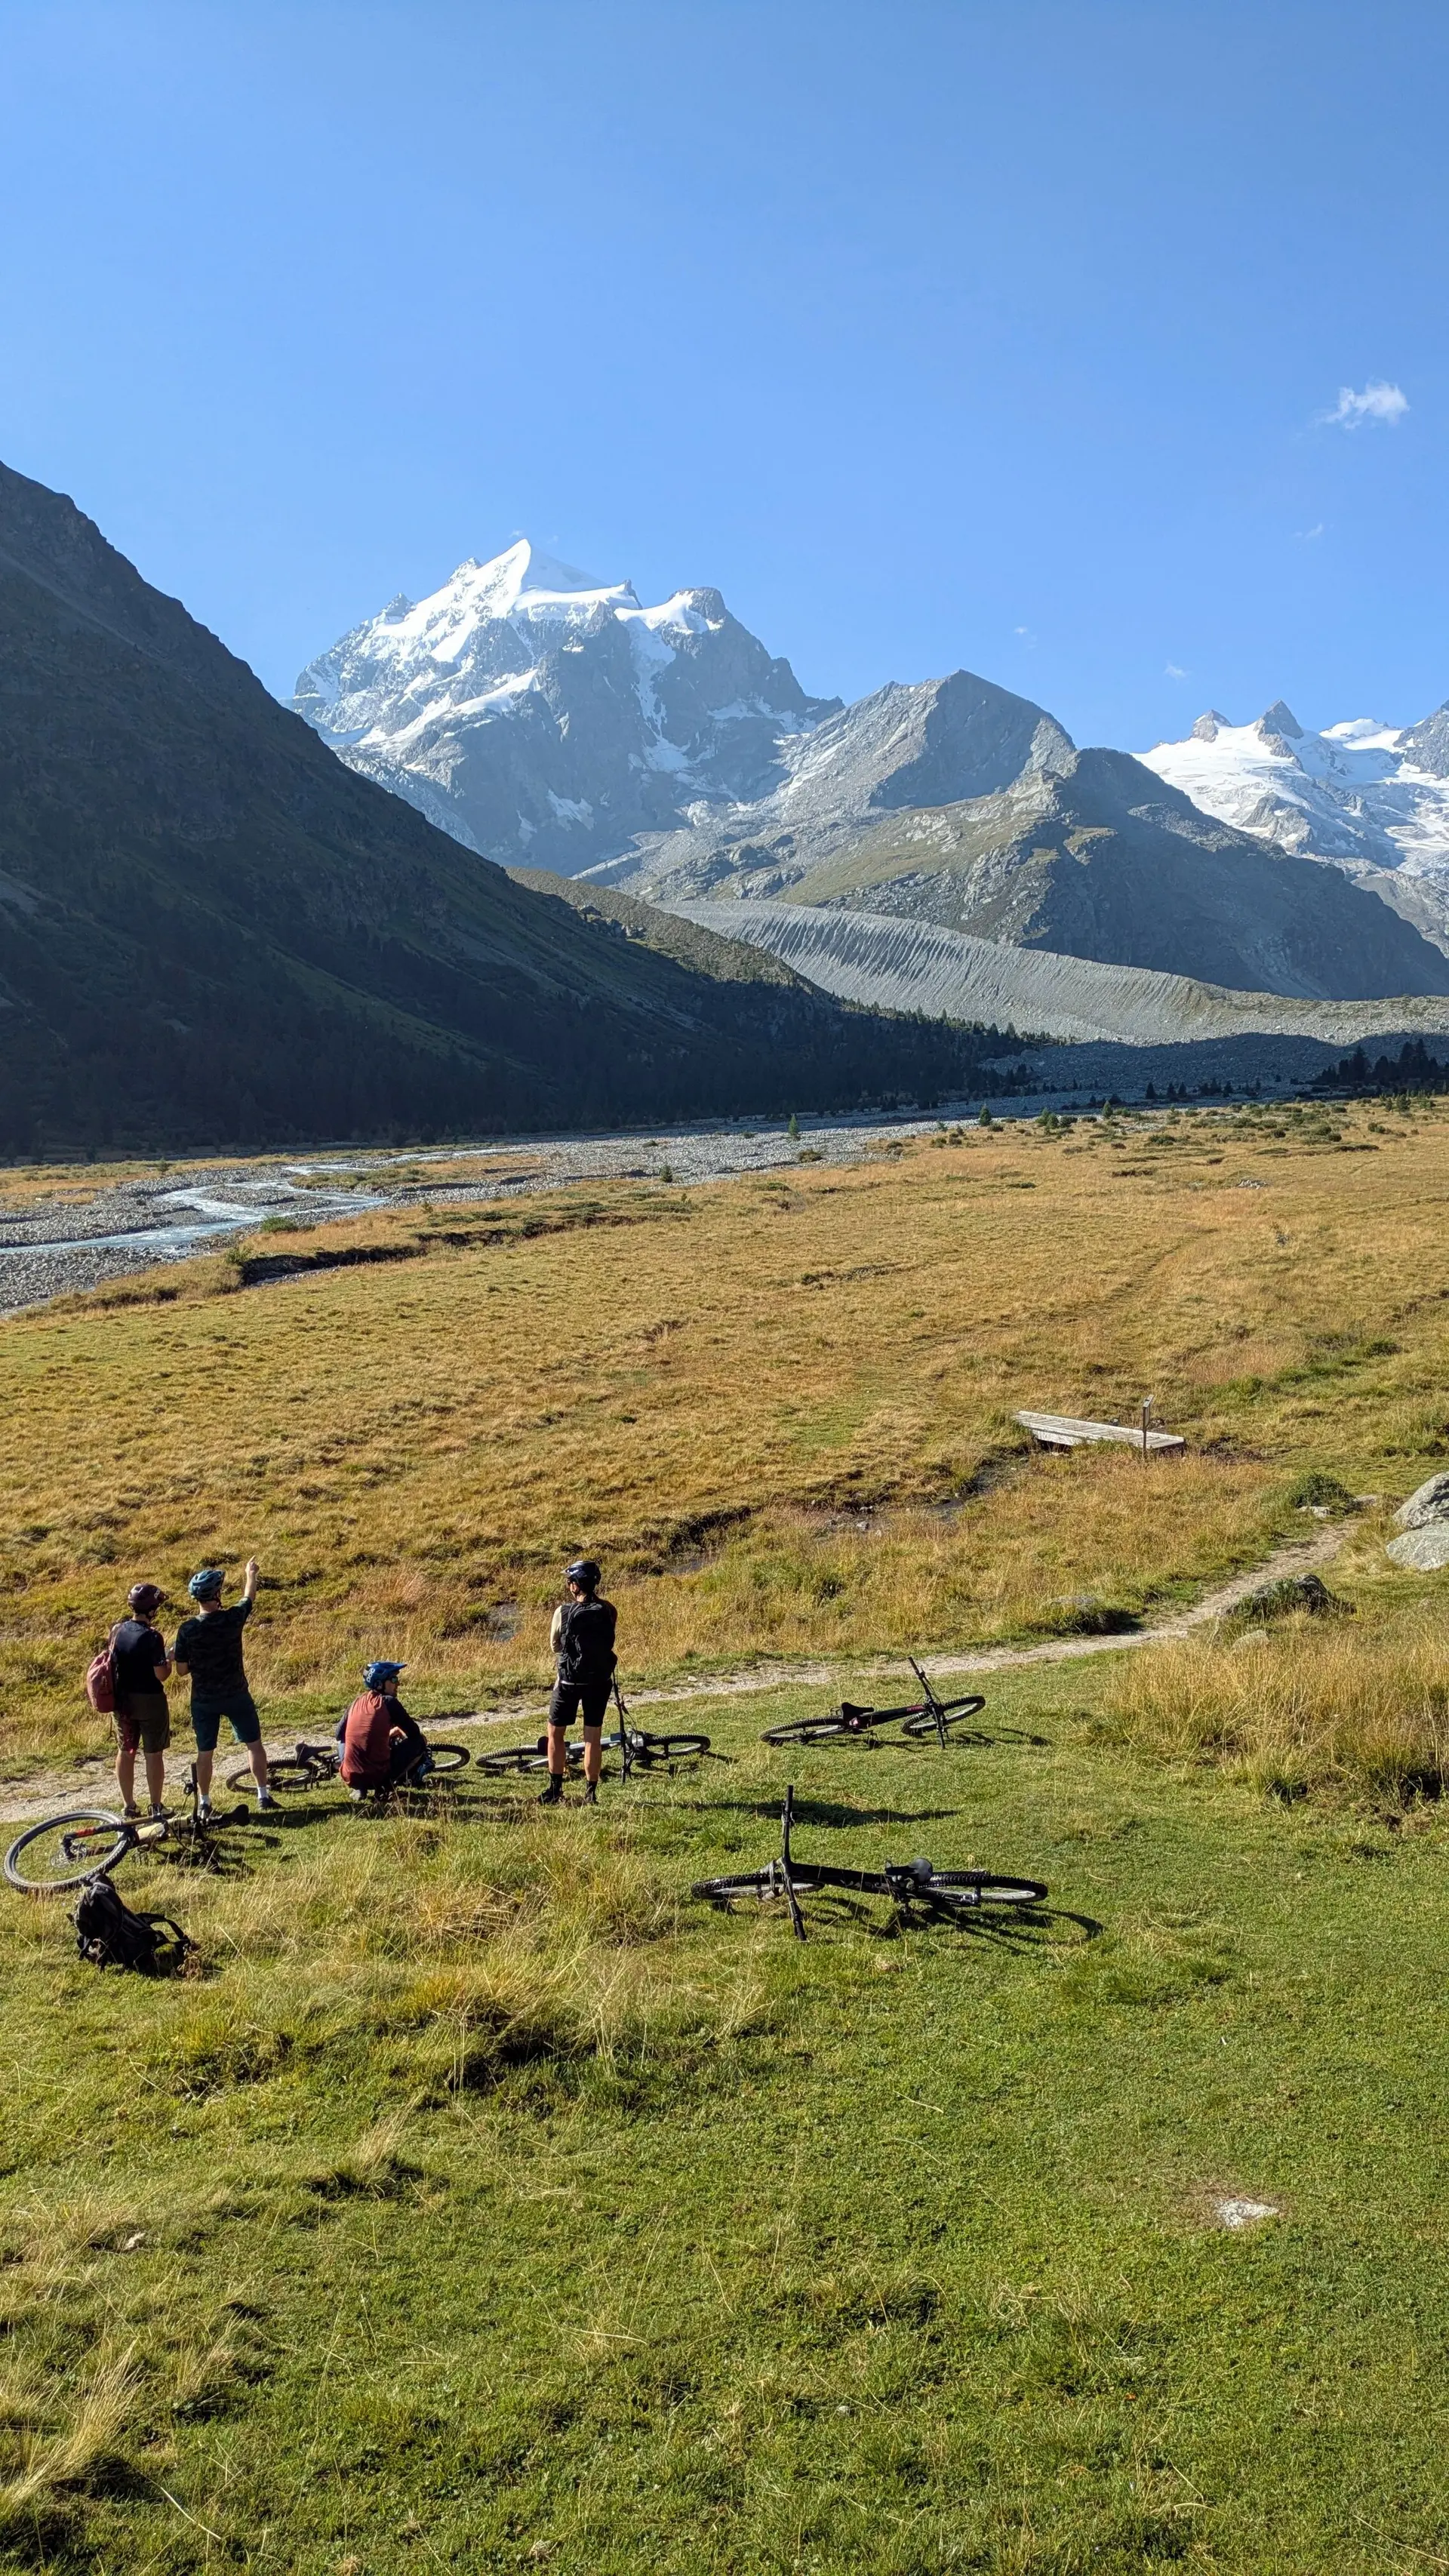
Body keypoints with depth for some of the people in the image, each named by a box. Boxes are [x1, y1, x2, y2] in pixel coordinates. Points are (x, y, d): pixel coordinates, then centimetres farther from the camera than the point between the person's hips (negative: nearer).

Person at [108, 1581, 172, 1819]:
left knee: (125, 1752, 15)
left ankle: (128, 1806, 23)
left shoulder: (118, 1630, -2)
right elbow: (161, 1674, -20)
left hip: (123, 1700, 6)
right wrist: (170, 1659, 0)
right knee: (153, 1754, 6)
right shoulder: (153, 1637, -20)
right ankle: (156, 1807, 14)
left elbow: (114, 1663, 10)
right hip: (150, 1701, -5)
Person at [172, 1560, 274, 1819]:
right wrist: (251, 1575, 26)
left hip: (204, 1699, 0)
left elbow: (182, 1670, -8)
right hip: (236, 1695, 0)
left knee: (205, 1751, 12)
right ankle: (264, 1795, 17)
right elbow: (249, 1598, 8)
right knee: (254, 1743, 14)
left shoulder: (187, 1630, -14)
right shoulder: (233, 1619, -15)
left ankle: (204, 1803, 19)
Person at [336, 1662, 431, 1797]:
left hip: (350, 1777, 5)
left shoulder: (356, 1703, 10)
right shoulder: (388, 1702, -4)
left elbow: (340, 1734, 23)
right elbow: (414, 1733, -1)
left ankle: (359, 1787, 16)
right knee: (419, 1743, 11)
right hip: (379, 1775, -5)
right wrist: (422, 1739, 26)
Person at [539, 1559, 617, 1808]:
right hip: (600, 1680, 3)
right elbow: (611, 1641, 5)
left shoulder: (563, 1612, -13)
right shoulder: (609, 1611, -5)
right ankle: (591, 1793, 11)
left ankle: (555, 1789, 17)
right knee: (593, 1736, 9)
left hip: (570, 1680, -3)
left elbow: (554, 1646, 0)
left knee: (556, 1733, 14)